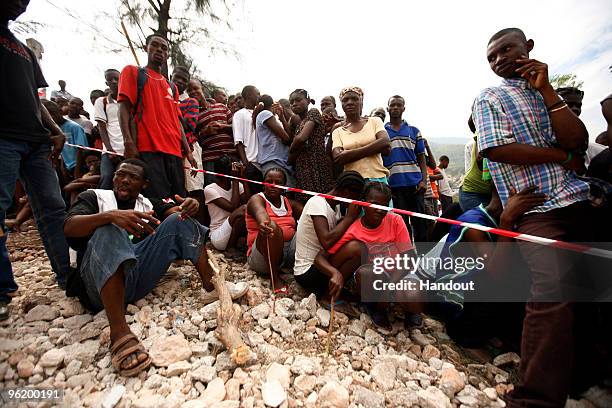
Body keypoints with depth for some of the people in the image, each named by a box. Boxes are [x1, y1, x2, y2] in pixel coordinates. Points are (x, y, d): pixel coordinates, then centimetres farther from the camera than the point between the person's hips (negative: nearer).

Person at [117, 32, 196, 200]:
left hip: (174, 151, 5)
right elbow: (124, 107, 2)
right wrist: (128, 142, -12)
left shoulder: (171, 87, 27)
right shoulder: (132, 72, 14)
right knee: (157, 201, -15)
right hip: (147, 149, -5)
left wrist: (188, 152, 10)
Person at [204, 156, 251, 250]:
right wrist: (235, 180, -14)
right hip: (218, 236, -4)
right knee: (243, 209, -29)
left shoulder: (238, 185, 8)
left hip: (237, 233, 5)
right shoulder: (210, 189, -7)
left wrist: (242, 177, -9)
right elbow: (233, 208, -20)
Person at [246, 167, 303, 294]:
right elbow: (260, 212, -26)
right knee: (271, 227, -34)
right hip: (263, 256, -4)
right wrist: (263, 223, -51)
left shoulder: (289, 203, 17)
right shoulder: (257, 199, 0)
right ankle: (275, 278, -25)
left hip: (289, 250, 5)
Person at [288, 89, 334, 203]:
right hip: (302, 167, 8)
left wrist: (291, 149, 7)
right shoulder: (299, 123, 25)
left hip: (315, 164, -8)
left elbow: (301, 138, -13)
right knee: (304, 202, 3)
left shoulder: (313, 112, 3)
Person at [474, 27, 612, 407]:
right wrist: (563, 157, -2)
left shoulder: (549, 93, 22)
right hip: (537, 208, -6)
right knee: (554, 293, -20)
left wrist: (546, 90, -1)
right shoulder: (489, 97, 7)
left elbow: (577, 141, 4)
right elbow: (498, 149, -10)